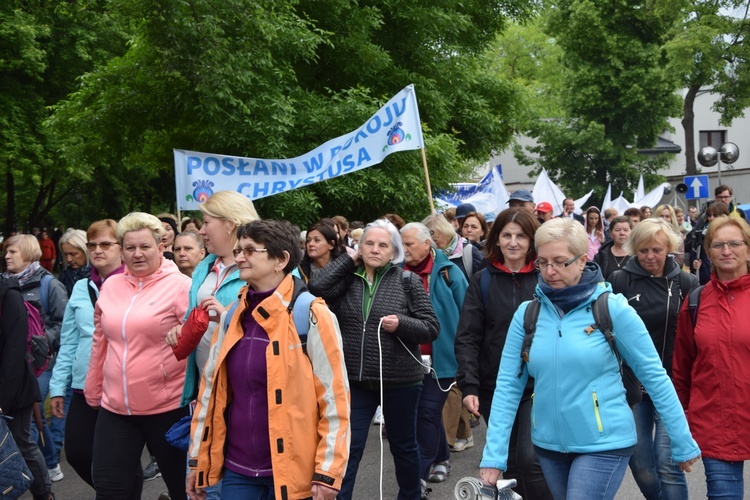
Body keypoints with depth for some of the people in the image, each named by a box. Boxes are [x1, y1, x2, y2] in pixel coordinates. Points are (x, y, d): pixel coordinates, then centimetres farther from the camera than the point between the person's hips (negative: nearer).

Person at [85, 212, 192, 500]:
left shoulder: (180, 285, -9)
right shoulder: (111, 286, 7)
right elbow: (100, 344, 14)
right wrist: (93, 391, 18)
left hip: (168, 407, -4)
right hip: (115, 407, 5)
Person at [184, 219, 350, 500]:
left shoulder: (311, 316, -12)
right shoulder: (232, 317, 6)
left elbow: (334, 398, -12)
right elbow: (210, 389, 12)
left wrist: (327, 474, -13)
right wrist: (198, 458, 12)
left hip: (292, 471, -5)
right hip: (238, 468, 5)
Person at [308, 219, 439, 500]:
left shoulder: (408, 282, -3)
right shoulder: (348, 279, 2)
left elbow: (431, 328, -3)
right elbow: (317, 288, -17)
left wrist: (401, 324, -21)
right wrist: (349, 260, -8)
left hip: (399, 381, -1)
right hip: (355, 381, 1)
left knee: (403, 445, 16)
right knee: (347, 448, 1)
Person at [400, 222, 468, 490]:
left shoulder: (448, 272, -6)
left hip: (440, 356, -4)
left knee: (427, 411, -4)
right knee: (429, 412, 16)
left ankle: (421, 473, 4)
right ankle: (441, 458, 35)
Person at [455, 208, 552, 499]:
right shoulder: (482, 282, 3)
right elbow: (467, 338, -2)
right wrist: (469, 385, -12)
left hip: (538, 387, -2)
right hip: (494, 388, 2)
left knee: (530, 459, -14)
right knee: (510, 462, 12)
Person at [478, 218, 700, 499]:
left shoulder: (612, 308, -10)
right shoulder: (527, 314, -1)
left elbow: (654, 375, -6)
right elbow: (508, 385, -1)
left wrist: (683, 443, -3)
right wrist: (494, 453, -6)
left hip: (604, 444, -4)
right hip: (548, 443, 4)